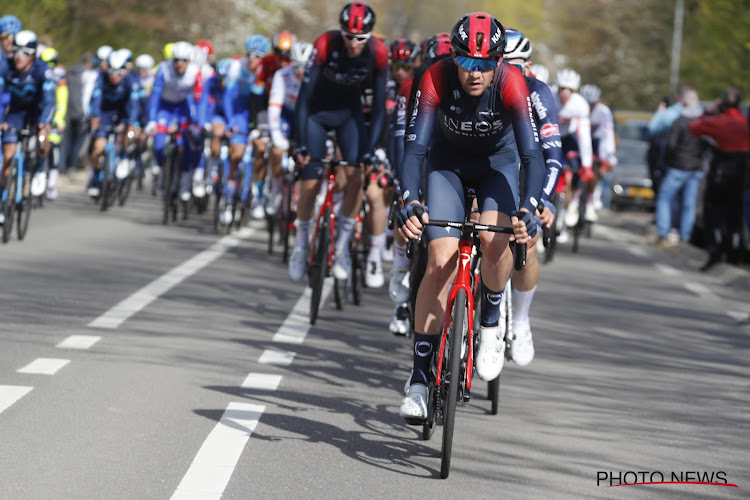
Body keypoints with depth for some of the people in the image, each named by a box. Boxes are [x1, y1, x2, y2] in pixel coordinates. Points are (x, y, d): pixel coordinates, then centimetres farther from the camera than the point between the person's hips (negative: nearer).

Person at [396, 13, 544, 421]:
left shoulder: (511, 83, -30)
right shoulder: (437, 78, -30)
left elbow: (532, 154, -35)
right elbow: (415, 147, -34)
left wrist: (528, 209, -51)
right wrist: (409, 202, -50)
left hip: (498, 162, 0)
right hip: (447, 163, 0)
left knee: (494, 238, -29)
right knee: (441, 261, -15)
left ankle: (491, 325, 1)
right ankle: (419, 380, -10)